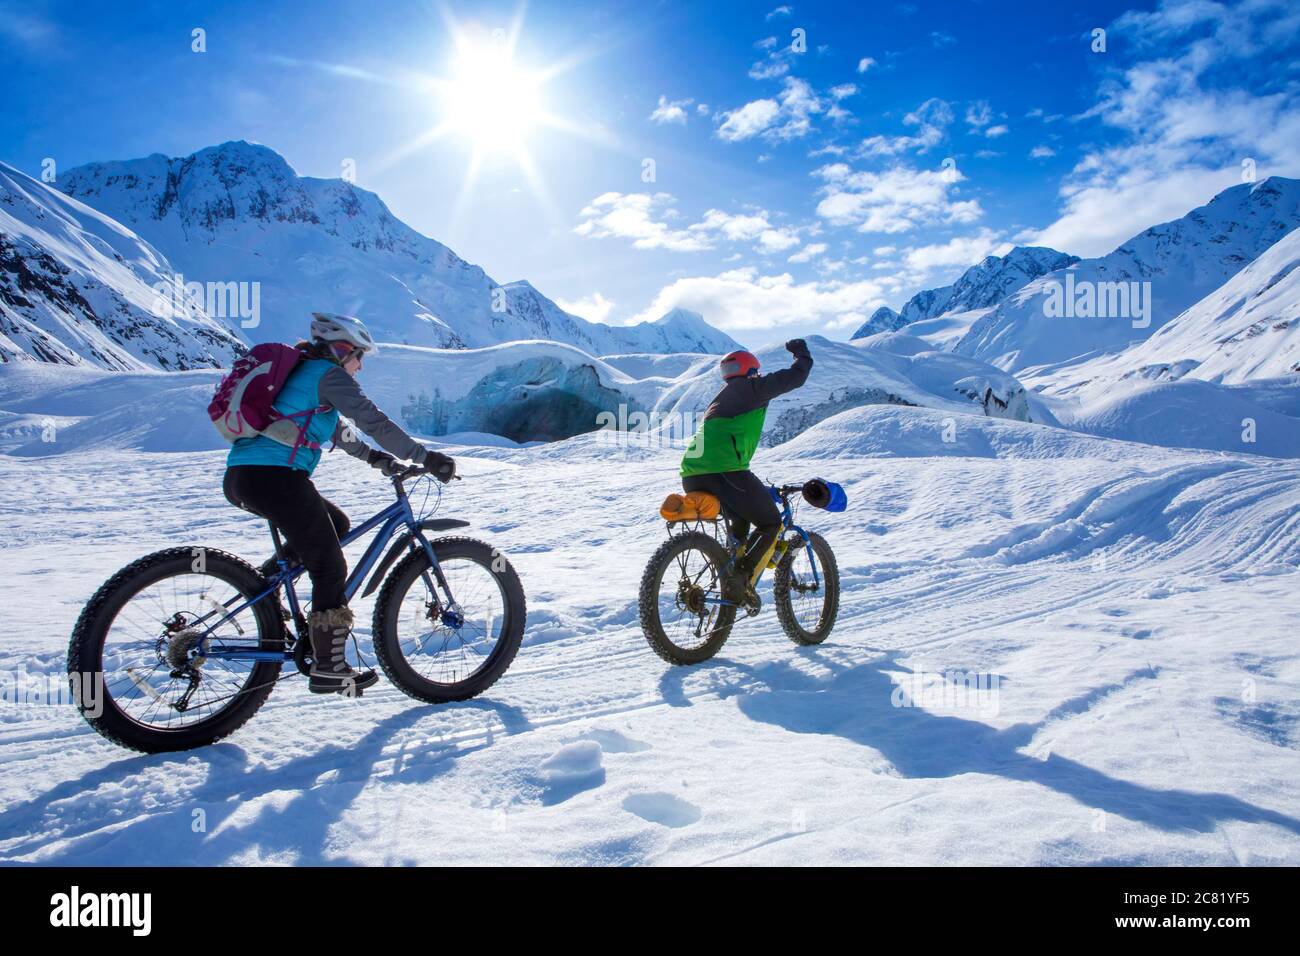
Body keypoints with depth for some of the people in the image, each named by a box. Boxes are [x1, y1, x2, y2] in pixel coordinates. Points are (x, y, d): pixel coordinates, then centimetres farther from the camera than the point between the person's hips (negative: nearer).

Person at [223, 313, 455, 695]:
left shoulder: (301, 370, 26)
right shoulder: (329, 374, -2)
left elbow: (336, 429, 33)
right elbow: (373, 421, -11)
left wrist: (375, 457, 29)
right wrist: (424, 456, -10)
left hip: (241, 477, 9)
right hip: (275, 477, -9)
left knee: (337, 524, 23)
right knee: (331, 570, -1)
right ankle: (328, 669, 3)